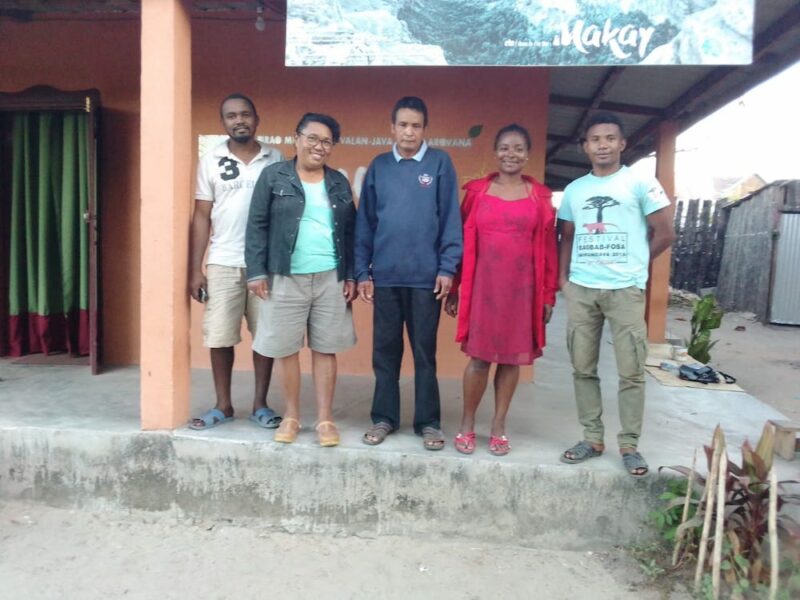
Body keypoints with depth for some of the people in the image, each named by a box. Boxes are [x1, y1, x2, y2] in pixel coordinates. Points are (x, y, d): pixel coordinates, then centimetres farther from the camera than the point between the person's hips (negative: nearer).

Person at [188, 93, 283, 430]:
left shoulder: (275, 160, 6)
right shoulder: (211, 161, 6)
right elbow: (202, 216, 5)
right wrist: (195, 268, 0)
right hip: (223, 263, 0)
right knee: (218, 337, 3)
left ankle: (260, 405, 19)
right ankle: (223, 405, 19)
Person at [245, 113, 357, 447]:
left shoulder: (339, 183, 11)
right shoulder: (273, 176, 2)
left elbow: (349, 231, 11)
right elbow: (257, 226, -1)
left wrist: (351, 276, 5)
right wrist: (256, 271, -7)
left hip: (330, 278, 2)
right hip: (285, 278, -2)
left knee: (325, 349, 6)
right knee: (285, 349, 5)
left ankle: (325, 419, 15)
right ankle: (291, 416, 21)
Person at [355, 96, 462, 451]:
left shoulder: (440, 163, 2)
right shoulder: (378, 166, 9)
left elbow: (450, 218, -1)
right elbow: (364, 222, 8)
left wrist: (447, 267, -8)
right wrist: (362, 271, 3)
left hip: (426, 276, -2)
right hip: (384, 276, 3)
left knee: (424, 351, 7)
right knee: (384, 351, 9)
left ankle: (428, 422, 18)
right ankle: (384, 418, 22)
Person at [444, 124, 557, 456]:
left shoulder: (540, 197, 6)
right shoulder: (477, 191, 4)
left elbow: (547, 248, 6)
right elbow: (462, 241, 4)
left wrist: (549, 295, 3)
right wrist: (454, 288, 2)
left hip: (522, 286, 1)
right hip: (483, 284, -1)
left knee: (512, 357, 7)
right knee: (479, 356, 1)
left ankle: (499, 426, 20)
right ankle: (467, 425, 17)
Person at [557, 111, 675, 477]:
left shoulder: (641, 184, 1)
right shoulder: (574, 190, 13)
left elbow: (664, 234, 3)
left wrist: (632, 264, 6)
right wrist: (563, 277, 6)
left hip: (625, 289, -4)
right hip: (580, 290, 4)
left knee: (630, 372, -1)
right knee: (583, 368, 7)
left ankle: (629, 444, 12)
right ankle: (592, 438, 19)